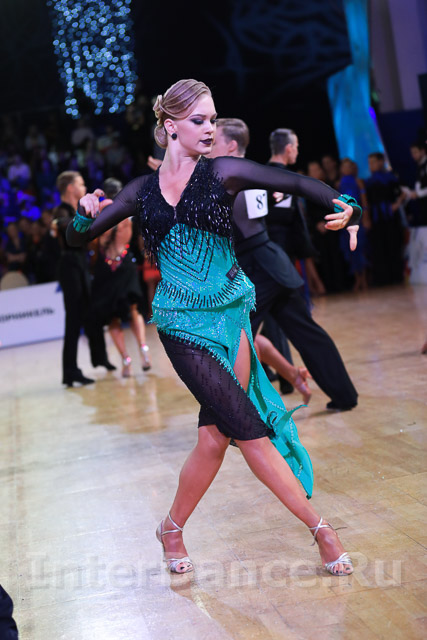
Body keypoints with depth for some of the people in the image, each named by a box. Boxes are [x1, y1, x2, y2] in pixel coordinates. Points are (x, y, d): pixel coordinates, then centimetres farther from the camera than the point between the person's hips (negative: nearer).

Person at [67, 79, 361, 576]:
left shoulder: (222, 173, 1)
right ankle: (319, 527, 5)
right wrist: (85, 213, -10)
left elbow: (296, 183, -3)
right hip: (182, 324, -1)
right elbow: (77, 238, 13)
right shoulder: (143, 191, 5)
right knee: (247, 428, -8)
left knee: (216, 434, -2)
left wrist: (344, 208, -21)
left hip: (229, 314, 1)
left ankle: (173, 529, 22)